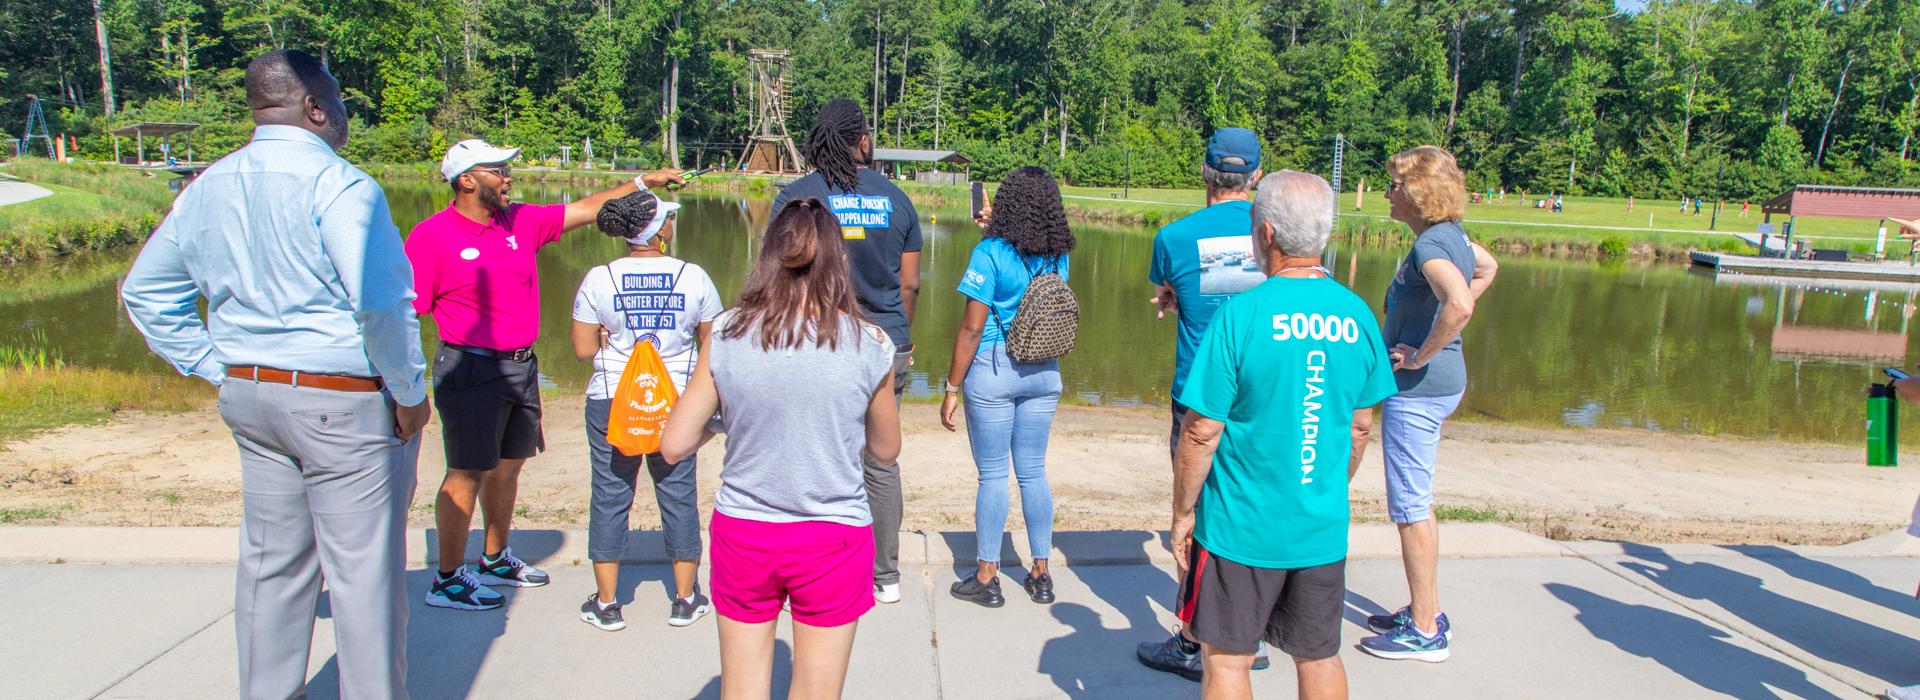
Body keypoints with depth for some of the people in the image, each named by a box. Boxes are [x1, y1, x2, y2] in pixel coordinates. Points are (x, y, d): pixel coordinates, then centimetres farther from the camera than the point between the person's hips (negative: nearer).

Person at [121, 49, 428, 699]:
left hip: (247, 395, 8)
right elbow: (380, 304, -26)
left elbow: (144, 291, 17)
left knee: (271, 562, 18)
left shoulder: (207, 187, 9)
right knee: (363, 570, 2)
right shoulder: (338, 185, -17)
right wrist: (410, 394, -14)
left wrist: (222, 371, 14)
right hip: (343, 401, -8)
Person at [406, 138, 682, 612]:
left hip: (521, 364, 7)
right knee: (467, 474, -2)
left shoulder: (521, 221, 7)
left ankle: (494, 560, 35)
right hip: (471, 369, -7)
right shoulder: (431, 236, -10)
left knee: (508, 465, 17)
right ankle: (448, 580, 11)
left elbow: (586, 209, 13)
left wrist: (643, 182, 10)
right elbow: (405, 314, -11)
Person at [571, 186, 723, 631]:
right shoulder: (694, 277, -6)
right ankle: (685, 598, 20)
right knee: (679, 494, 11)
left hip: (611, 402, 0)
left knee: (610, 495, 9)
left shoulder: (599, 280, -7)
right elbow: (713, 343, 1)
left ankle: (607, 603, 16)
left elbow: (583, 349, -5)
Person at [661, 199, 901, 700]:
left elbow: (674, 446, -3)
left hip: (742, 534, 1)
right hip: (833, 539, -1)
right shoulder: (870, 345, -10)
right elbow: (886, 450, 3)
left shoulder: (726, 336, -8)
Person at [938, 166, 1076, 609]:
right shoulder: (1058, 258, 4)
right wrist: (993, 233, 21)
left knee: (992, 474, 4)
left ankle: (986, 579, 14)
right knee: (1033, 472, 14)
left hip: (993, 372, -5)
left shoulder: (991, 253, -13)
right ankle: (1041, 575, 21)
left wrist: (952, 388, -7)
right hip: (1044, 372, 5)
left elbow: (972, 327, -14)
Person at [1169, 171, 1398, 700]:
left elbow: (1201, 432, -15)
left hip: (1241, 527, -5)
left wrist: (1182, 513, -3)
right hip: (1324, 528, 5)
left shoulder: (1241, 314, -18)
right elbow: (1360, 427, 9)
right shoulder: (1358, 316, -2)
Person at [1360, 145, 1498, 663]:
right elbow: (1487, 268, 29)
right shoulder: (1451, 235, 9)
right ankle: (1427, 612, 30)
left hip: (1418, 388, -10)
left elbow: (1458, 304, -38)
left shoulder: (1431, 244, -20)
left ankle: (1424, 633, 9)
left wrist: (1420, 357, -24)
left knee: (1410, 509, -1)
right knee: (1416, 503, 19)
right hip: (1439, 383, 10)